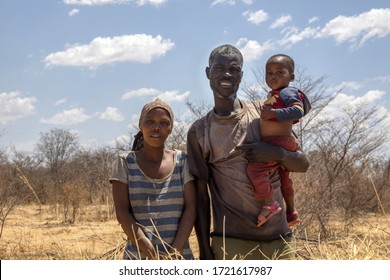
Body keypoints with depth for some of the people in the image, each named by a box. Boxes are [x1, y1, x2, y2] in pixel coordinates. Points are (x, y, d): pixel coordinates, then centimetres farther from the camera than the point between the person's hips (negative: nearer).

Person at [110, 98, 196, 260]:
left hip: (180, 257, 1)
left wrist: (174, 253, -10)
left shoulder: (182, 161, 5)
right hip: (138, 257, -1)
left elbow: (190, 208, 1)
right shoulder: (125, 163, 2)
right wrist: (152, 255, -12)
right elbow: (122, 213, -4)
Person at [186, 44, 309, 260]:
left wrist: (278, 153, -13)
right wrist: (204, 250, -3)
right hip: (230, 243, -1)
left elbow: (303, 164, 8)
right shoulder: (199, 132, 2)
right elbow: (201, 196, 2)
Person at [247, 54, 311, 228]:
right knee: (283, 176, 22)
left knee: (254, 168, -23)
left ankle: (270, 204, -14)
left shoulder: (287, 92, -14)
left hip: (280, 142, -11)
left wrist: (274, 113, -30)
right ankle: (291, 212, 36)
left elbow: (298, 110, -30)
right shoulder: (274, 95, 15)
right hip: (274, 144, 11)